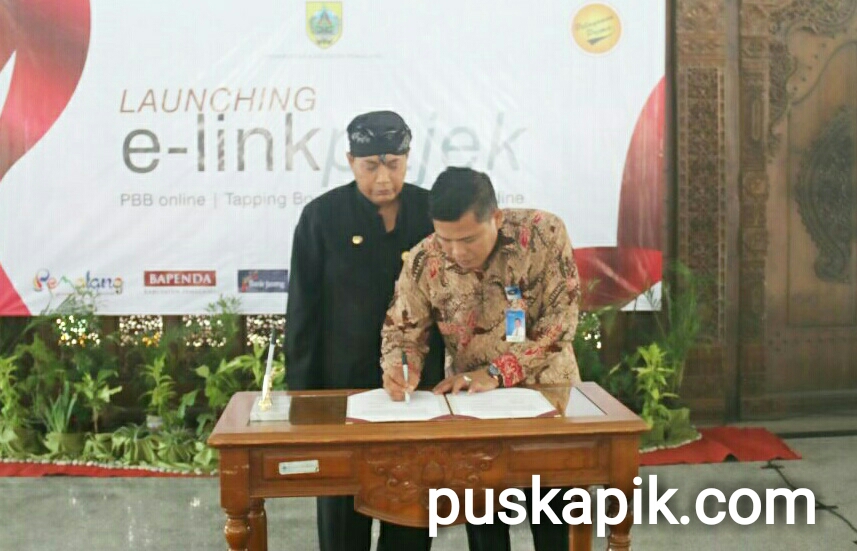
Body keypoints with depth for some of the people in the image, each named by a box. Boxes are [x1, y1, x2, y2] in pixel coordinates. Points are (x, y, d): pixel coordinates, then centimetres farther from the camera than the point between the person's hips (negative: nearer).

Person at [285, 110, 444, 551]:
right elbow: (303, 310, -4)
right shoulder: (322, 215, -7)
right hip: (344, 382, -2)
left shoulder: (432, 211, -1)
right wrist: (301, 390, -5)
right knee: (342, 506, 11)